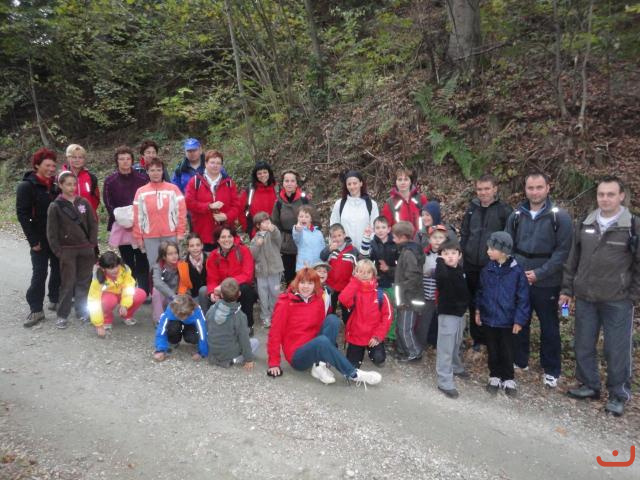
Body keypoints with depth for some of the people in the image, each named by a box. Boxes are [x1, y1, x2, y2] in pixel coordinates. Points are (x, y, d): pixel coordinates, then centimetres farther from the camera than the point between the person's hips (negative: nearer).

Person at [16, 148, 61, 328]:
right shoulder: (26, 186, -7)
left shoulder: (55, 185, 8)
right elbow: (22, 214, -11)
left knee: (58, 270, 11)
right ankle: (36, 309, 5)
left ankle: (55, 300, 26)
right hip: (40, 239, -5)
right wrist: (33, 240, -15)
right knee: (39, 273, -3)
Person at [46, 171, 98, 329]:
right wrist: (58, 252, -8)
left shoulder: (84, 203, 4)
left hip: (86, 249, 3)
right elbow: (51, 233, -3)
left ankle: (82, 312, 20)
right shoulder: (55, 206, -3)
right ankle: (62, 315, 11)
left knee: (84, 282, 8)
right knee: (68, 284, -1)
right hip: (67, 251, -3)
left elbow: (93, 224, 7)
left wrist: (92, 244, -1)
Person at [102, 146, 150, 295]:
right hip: (121, 226, 1)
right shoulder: (110, 181, 4)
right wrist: (121, 218, -12)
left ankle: (144, 293, 3)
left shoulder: (142, 179, 2)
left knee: (142, 263, -1)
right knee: (128, 263, 8)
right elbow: (108, 205, 1)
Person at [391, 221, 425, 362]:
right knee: (401, 326, 18)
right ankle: (402, 350, 29)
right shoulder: (407, 250, 11)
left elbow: (413, 278, -25)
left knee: (405, 328, 1)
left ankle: (414, 353, 13)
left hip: (409, 298, -10)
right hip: (405, 297, 10)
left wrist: (402, 294, -20)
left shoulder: (408, 253, -20)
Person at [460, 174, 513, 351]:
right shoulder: (472, 208, 8)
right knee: (474, 303, 11)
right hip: (471, 265, 4)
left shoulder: (504, 210, -5)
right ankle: (477, 338, 25)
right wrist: (463, 254, 8)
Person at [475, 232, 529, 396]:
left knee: (506, 351, 12)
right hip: (488, 318, 3)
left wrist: (519, 320, -11)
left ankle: (508, 378, 29)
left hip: (507, 320, -3)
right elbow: (480, 291, 8)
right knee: (492, 350, 15)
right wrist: (478, 311, 8)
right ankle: (495, 376, 31)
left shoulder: (516, 271, -14)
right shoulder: (487, 270, -3)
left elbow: (522, 298, -10)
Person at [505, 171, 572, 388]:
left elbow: (563, 251, -12)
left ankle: (551, 370, 25)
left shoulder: (560, 217, -8)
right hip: (518, 281, 3)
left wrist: (540, 273, -18)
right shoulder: (516, 215, 4)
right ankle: (519, 360, 33)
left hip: (547, 283, -3)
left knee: (549, 327, 10)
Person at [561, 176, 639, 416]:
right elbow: (572, 260, 10)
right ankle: (589, 385, 30)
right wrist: (567, 289, 9)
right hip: (585, 298, 4)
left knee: (617, 349, 5)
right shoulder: (584, 225, 5)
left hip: (618, 301, -4)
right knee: (583, 345, 12)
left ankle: (619, 395, 22)